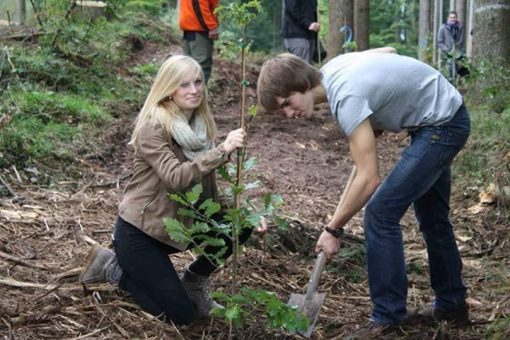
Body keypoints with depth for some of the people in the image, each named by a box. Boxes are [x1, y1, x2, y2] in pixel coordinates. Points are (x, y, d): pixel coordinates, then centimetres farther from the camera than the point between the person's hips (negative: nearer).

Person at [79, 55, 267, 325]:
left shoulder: (200, 124, 2)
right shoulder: (153, 127, -21)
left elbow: (207, 184, 4)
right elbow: (176, 178, -35)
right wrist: (223, 150, -42)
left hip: (177, 222, 7)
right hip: (139, 231, -7)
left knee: (240, 227, -11)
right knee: (181, 315, -8)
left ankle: (193, 283, 10)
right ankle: (112, 266, 10)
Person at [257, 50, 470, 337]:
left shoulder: (346, 97, -30)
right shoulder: (332, 68, -3)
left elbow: (369, 179, -30)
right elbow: (388, 51, 17)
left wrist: (333, 229, -20)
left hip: (441, 125, -10)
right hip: (447, 114, 10)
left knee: (380, 213, -13)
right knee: (431, 214, 21)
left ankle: (388, 318, -4)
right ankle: (451, 304, 35)